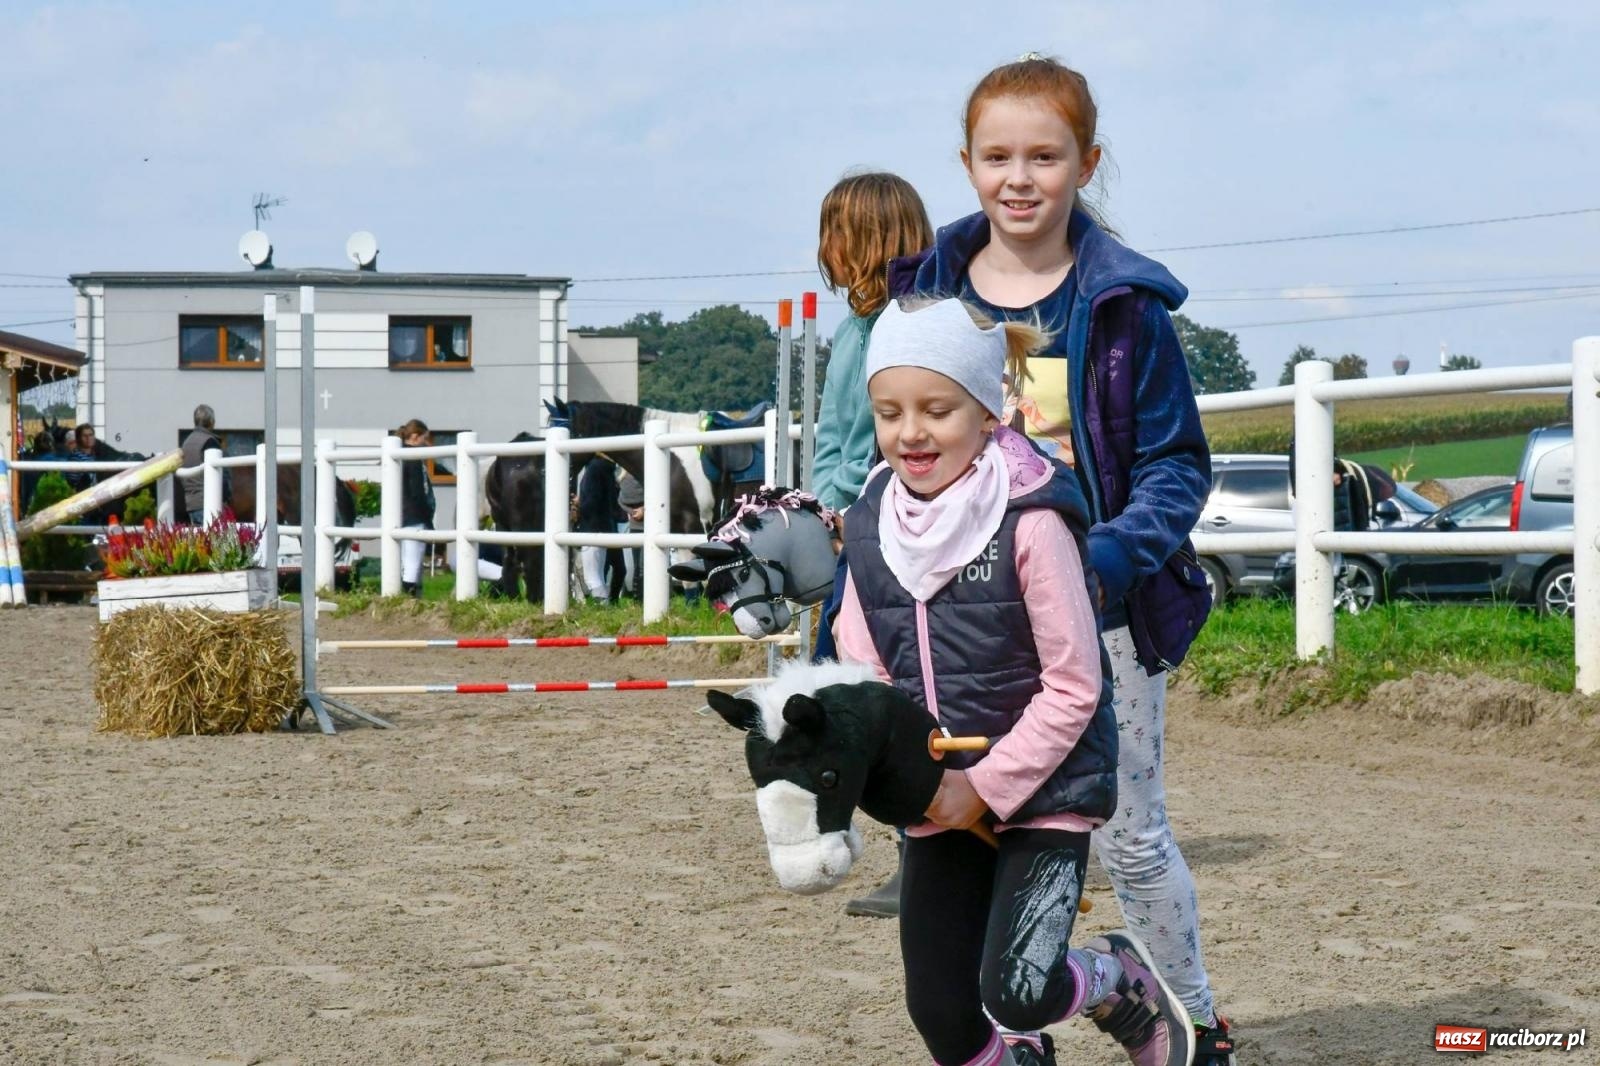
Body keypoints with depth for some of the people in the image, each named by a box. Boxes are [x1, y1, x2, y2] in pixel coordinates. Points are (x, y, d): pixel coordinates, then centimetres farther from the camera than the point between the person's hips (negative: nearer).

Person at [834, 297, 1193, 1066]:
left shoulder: (1030, 521, -17)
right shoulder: (870, 527, 0)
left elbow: (1074, 687, -14)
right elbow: (862, 676, 6)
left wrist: (987, 786, -16)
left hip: (1043, 790, -5)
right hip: (937, 802, 5)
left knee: (1019, 990, -18)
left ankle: (1125, 982, 16)